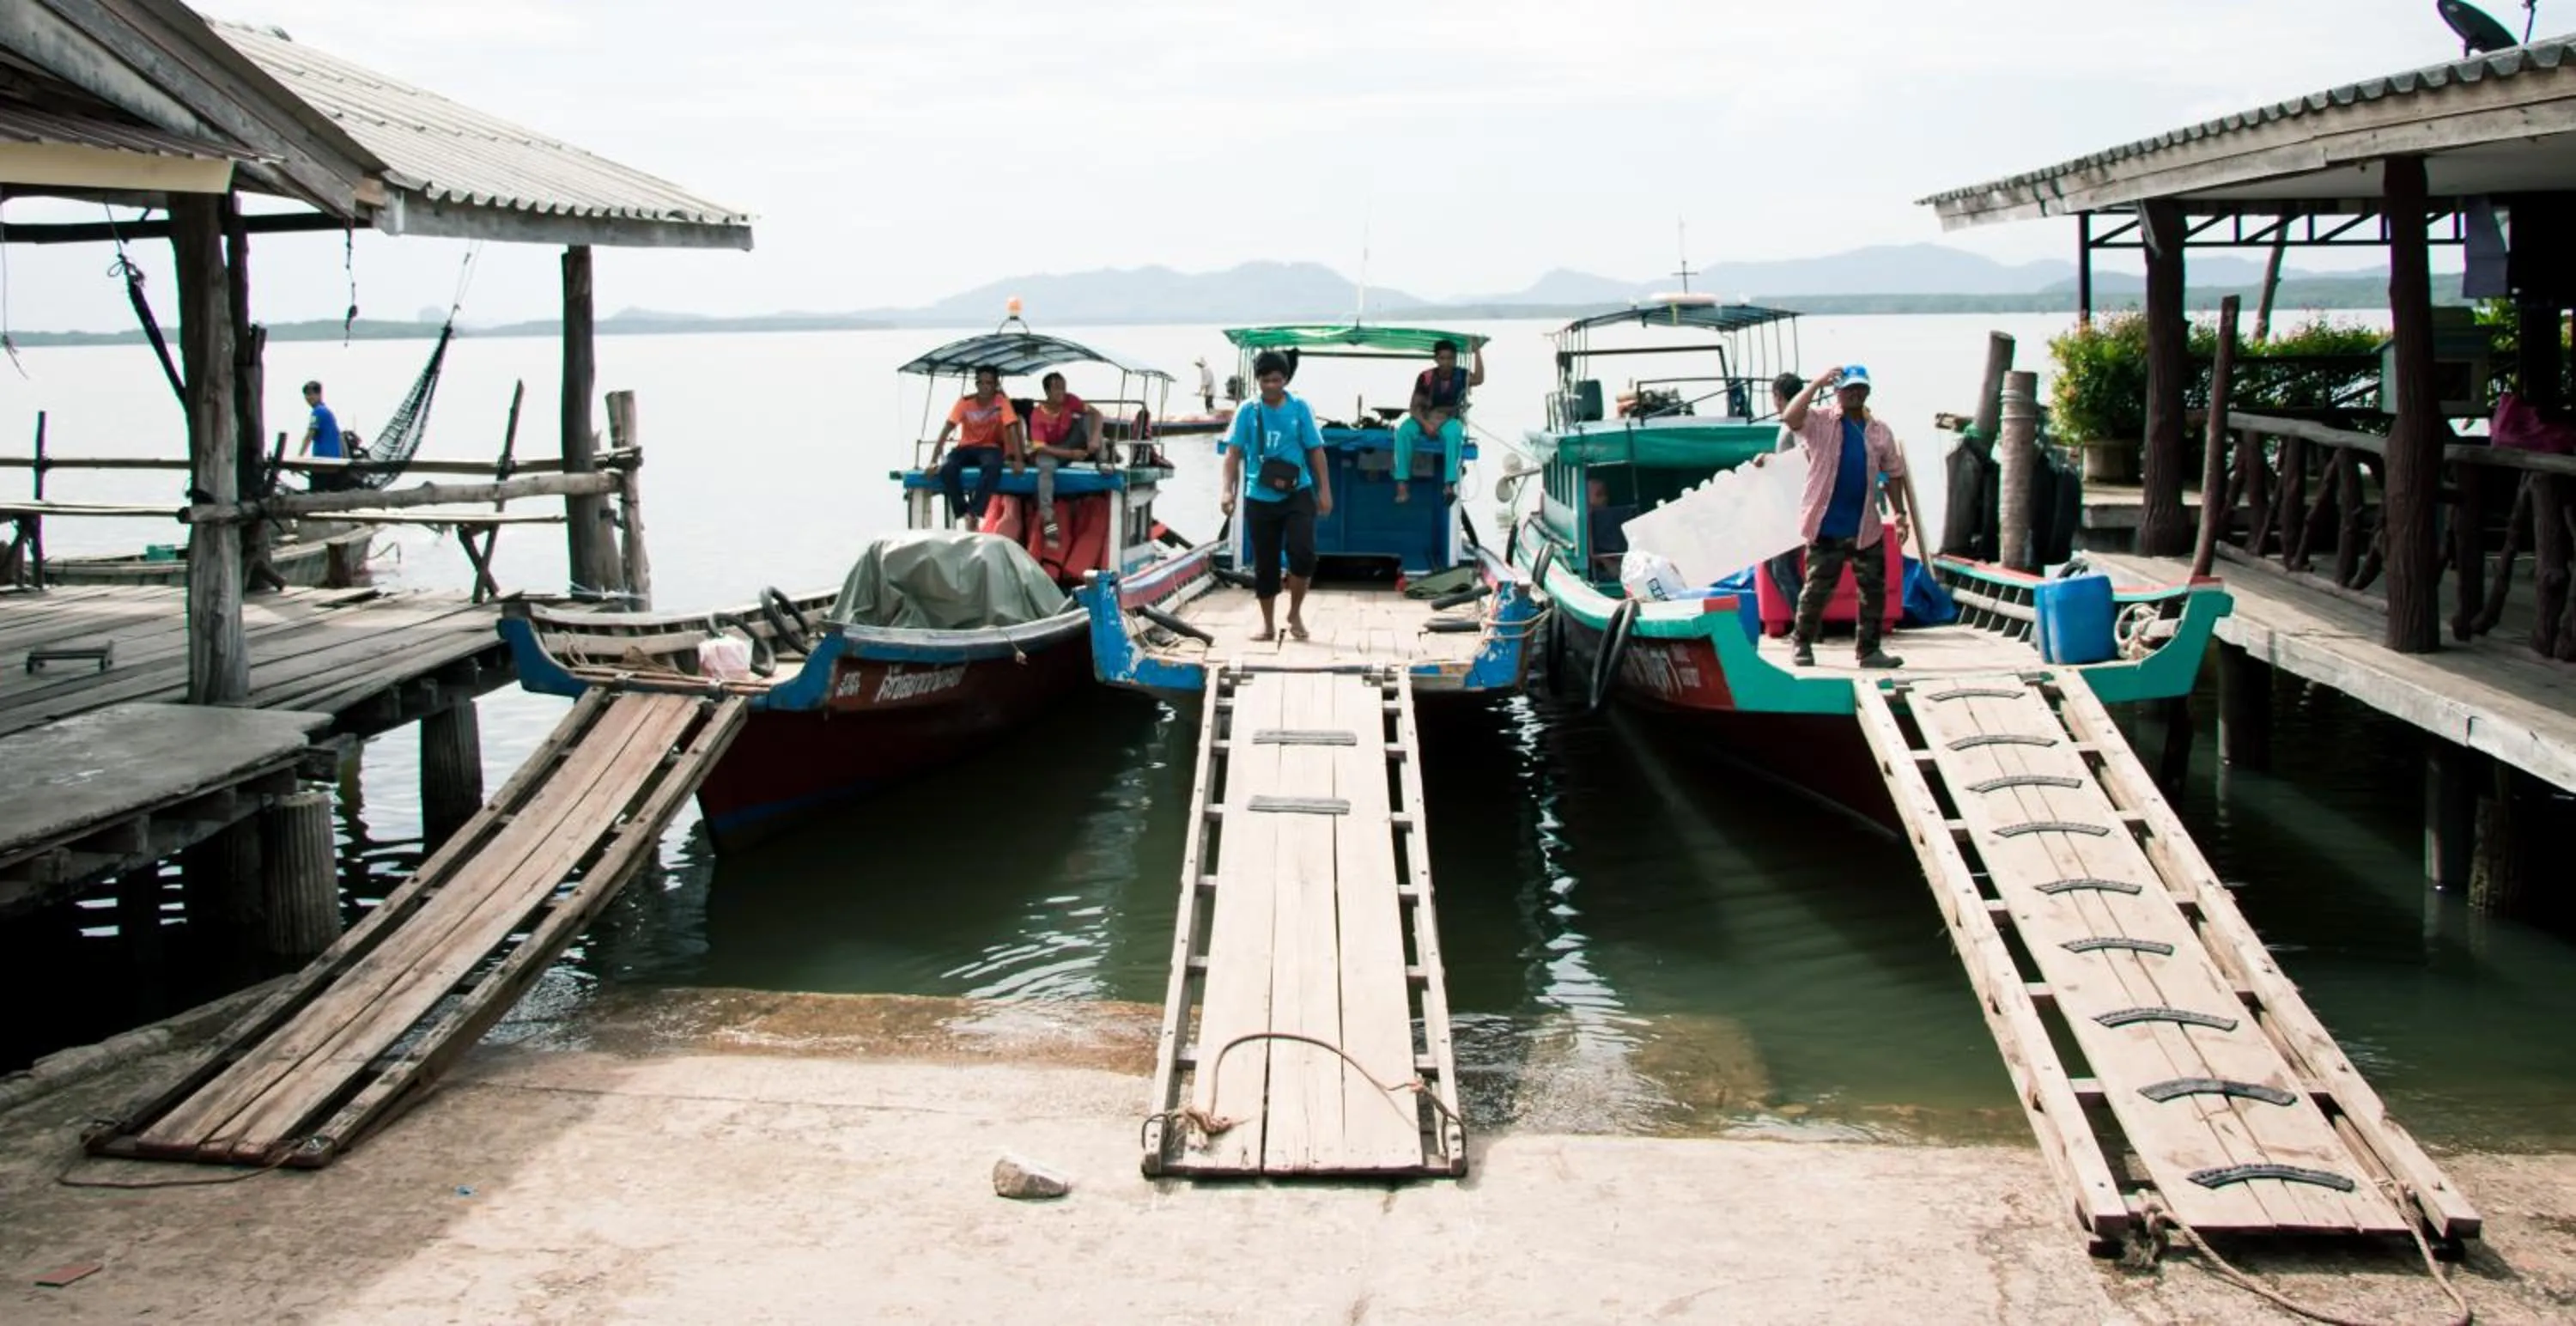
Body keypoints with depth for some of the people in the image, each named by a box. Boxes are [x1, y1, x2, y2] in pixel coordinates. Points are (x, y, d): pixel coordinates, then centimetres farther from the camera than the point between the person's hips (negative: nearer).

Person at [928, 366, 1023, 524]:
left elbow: (1012, 429, -17)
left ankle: (974, 511, -34)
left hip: (990, 447, -2)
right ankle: (963, 511, -21)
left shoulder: (1002, 401, -11)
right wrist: (934, 460, -23)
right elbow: (947, 429, -14)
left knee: (992, 467, -38)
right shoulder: (965, 402, -9)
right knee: (947, 469, -31)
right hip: (967, 447, 2)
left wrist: (1017, 460, -29)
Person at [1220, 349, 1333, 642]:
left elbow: (1315, 451, 4)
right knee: (1264, 563, 7)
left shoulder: (1300, 409, 1)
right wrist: (1229, 490, -14)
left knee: (1302, 552, -16)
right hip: (1260, 498, 1)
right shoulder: (1247, 412, 0)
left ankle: (1295, 612, 7)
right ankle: (1268, 624, 20)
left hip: (1298, 494, -1)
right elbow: (1233, 453, -2)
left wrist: (1325, 490, -1)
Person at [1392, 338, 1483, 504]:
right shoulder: (1426, 377, -4)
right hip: (1424, 420, 1)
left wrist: (1478, 352, -31)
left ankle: (1449, 484, -43)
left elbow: (1479, 380, -27)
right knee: (1404, 431, -32)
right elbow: (1414, 407, -5)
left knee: (1453, 433, -39)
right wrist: (1426, 424, -22)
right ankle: (1402, 485, -36)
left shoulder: (1460, 376, -4)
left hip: (1450, 420, -1)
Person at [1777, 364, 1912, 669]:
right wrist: (1817, 384, -22)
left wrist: (1900, 514, 8)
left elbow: (1892, 473, 14)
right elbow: (1790, 418, -23)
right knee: (1817, 589, 2)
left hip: (1866, 528, 4)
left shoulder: (1880, 429, 10)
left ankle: (1869, 650, 13)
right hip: (1826, 526, -4)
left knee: (1874, 590, 4)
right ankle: (1803, 646, 17)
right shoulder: (1820, 421, -2)